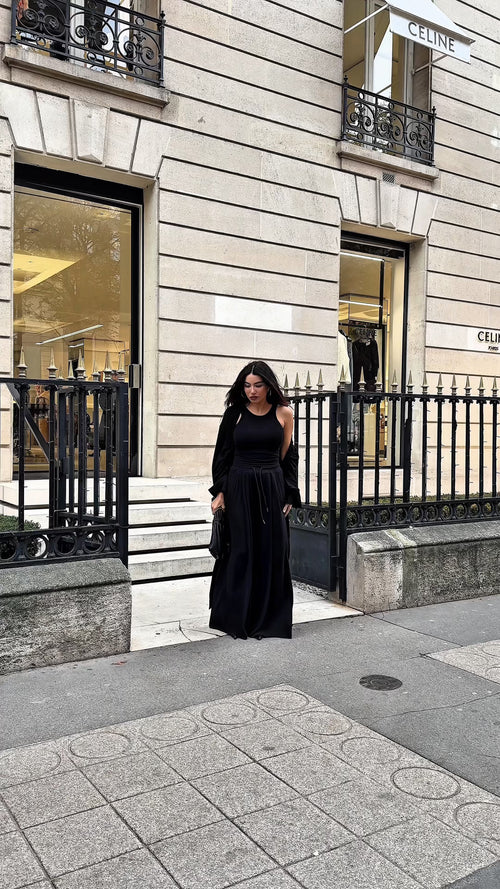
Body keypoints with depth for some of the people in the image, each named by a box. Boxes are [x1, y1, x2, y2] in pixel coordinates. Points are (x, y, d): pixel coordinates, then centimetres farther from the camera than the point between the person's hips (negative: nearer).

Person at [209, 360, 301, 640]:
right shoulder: (235, 413, 2)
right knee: (240, 551, 3)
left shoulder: (283, 413, 3)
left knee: (272, 553, 4)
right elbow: (223, 455, 4)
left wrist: (289, 495, 2)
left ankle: (269, 618, 19)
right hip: (239, 488, -1)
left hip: (272, 489, 1)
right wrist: (220, 492, -5)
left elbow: (288, 456, 7)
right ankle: (237, 619, 16)